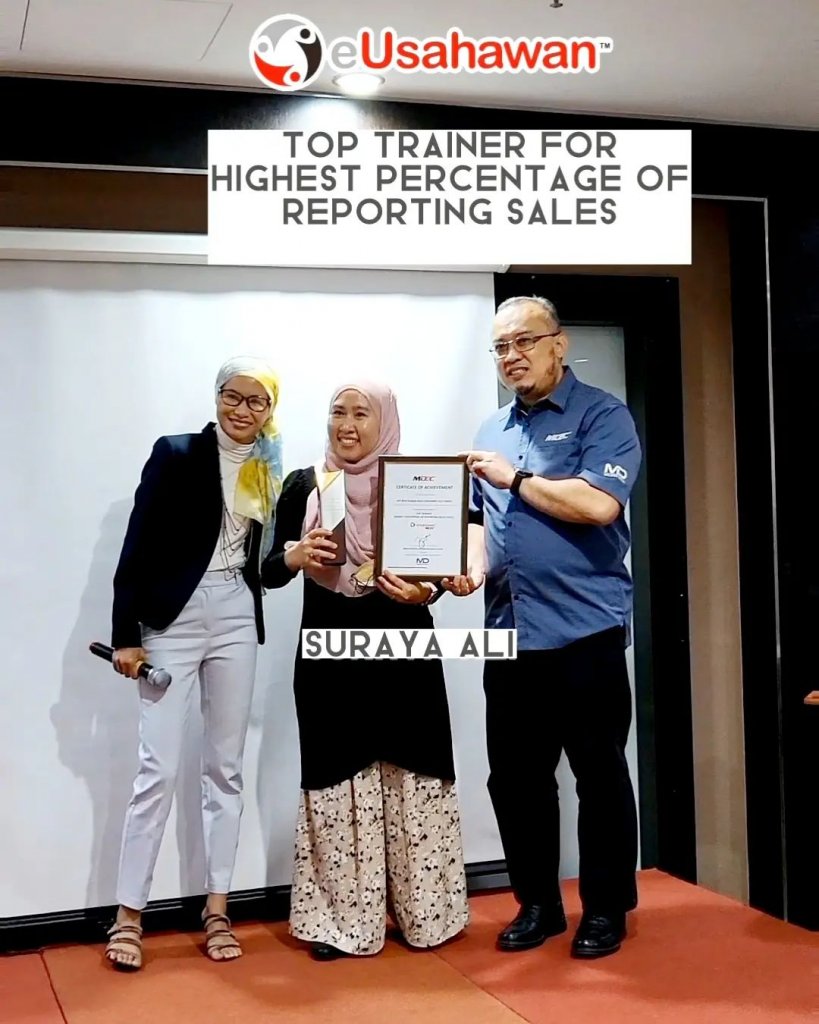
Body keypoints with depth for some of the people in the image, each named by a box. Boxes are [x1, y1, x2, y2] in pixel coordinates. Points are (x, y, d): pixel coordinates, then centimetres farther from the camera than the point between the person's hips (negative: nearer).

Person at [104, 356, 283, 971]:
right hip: (173, 620, -4)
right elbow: (138, 547, -8)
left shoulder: (271, 473, 9)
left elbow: (264, 562, 11)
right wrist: (126, 634, -11)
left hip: (237, 621, 5)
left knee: (226, 768, 9)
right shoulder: (177, 455, -5)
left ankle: (217, 910, 18)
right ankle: (129, 915, 7)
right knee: (159, 769, -4)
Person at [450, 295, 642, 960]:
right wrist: (474, 567, 0)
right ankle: (537, 903, 25)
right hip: (509, 632, 6)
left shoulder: (601, 416, -4)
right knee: (515, 776, 10)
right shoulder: (492, 432, 16)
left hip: (585, 630, -6)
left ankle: (606, 908, 19)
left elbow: (599, 505, -18)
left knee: (599, 773, 5)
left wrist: (516, 478, -10)